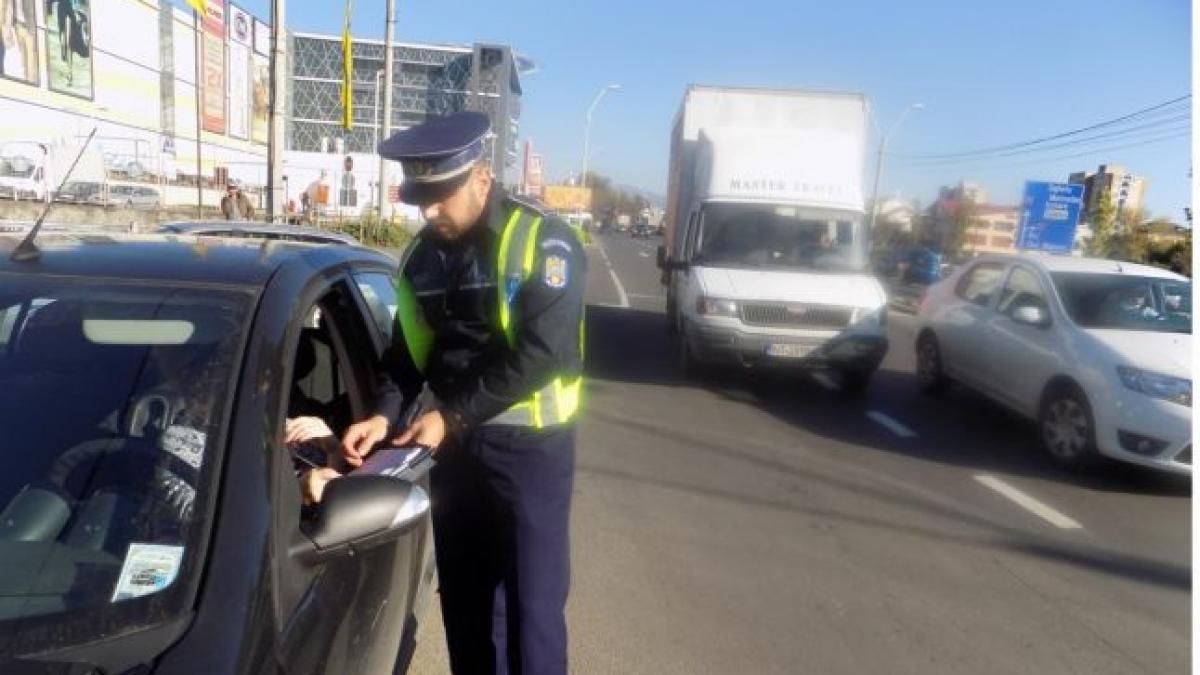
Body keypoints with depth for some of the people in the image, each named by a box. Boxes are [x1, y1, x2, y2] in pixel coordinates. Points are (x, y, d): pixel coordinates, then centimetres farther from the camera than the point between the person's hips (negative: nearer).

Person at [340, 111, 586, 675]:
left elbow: (542, 353, -18)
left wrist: (452, 415, -16)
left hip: (529, 446, -5)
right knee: (464, 601, 16)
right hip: (453, 448, 6)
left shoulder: (542, 242, -11)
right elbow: (407, 351, 13)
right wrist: (385, 414, -5)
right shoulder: (423, 255, 9)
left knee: (532, 604, 3)